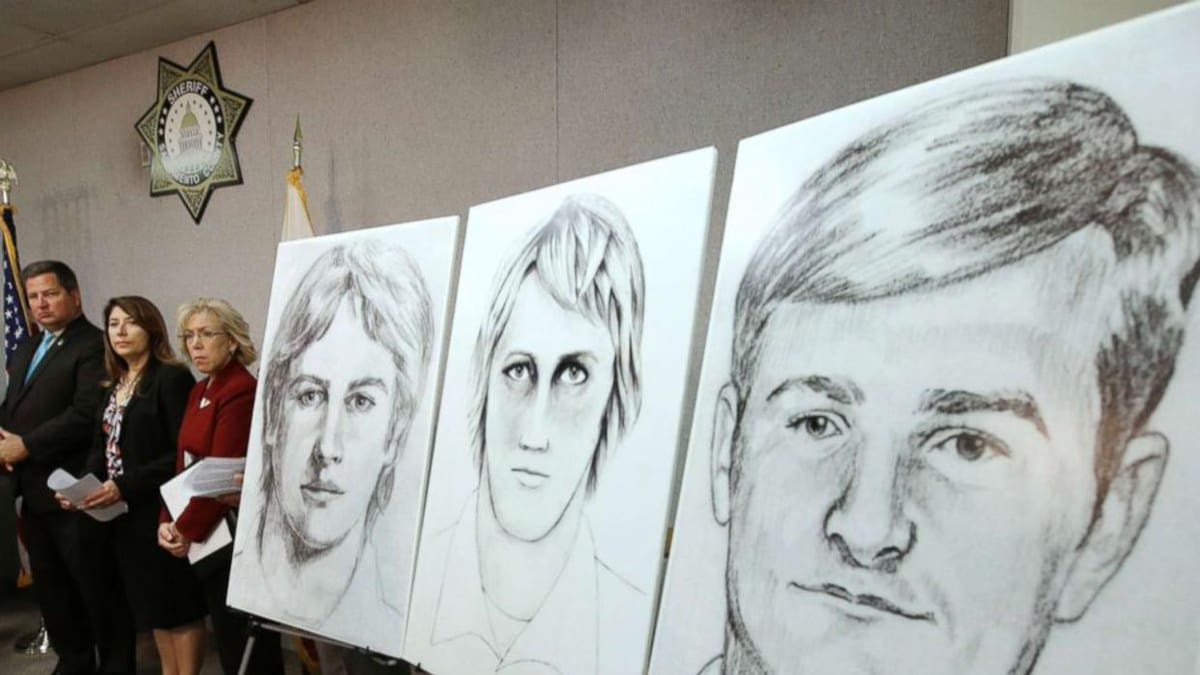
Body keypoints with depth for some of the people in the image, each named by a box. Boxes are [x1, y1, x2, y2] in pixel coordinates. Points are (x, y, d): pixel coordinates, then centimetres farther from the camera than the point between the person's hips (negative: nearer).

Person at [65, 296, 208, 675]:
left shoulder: (172, 378, -11)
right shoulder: (114, 386, 14)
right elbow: (102, 448, 14)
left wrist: (126, 487, -21)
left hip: (162, 509, -8)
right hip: (124, 514, 8)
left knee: (179, 602, 2)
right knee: (150, 602, 16)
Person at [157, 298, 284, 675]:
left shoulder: (242, 391, -18)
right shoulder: (200, 391, 11)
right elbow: (184, 464, 10)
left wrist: (187, 530, -12)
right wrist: (168, 521, 0)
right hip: (205, 536, 9)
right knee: (227, 637, 19)